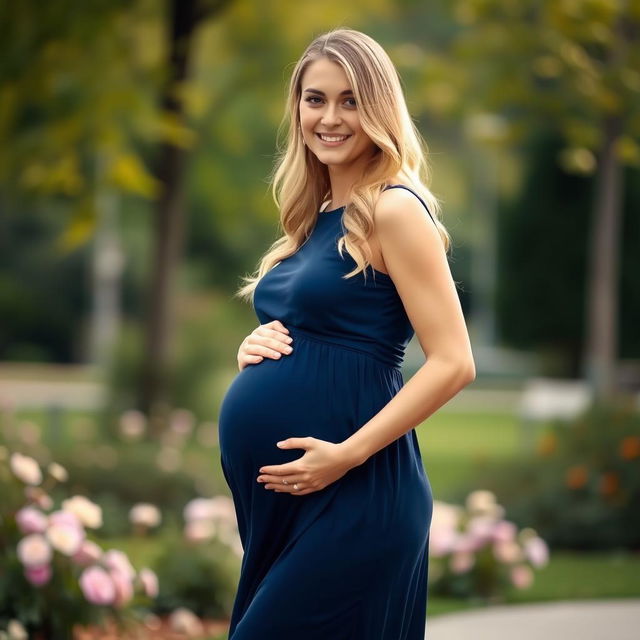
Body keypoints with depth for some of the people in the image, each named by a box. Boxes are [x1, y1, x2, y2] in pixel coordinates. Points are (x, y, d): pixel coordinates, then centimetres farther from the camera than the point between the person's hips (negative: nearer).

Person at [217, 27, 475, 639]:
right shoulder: (313, 218, 13)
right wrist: (254, 346, 2)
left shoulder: (394, 209, -11)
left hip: (349, 495, -8)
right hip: (271, 493, 8)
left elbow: (453, 363, -16)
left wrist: (347, 454, -20)